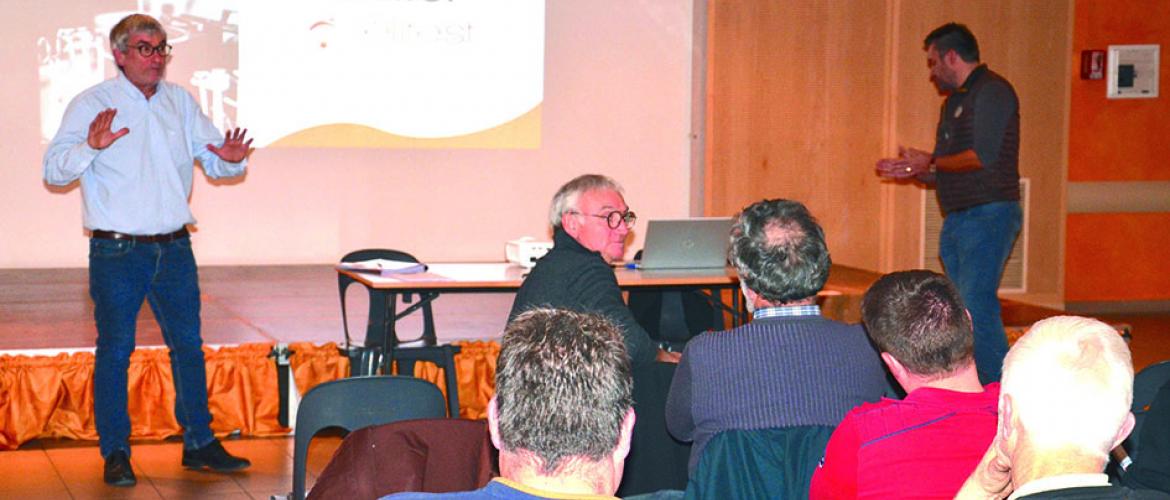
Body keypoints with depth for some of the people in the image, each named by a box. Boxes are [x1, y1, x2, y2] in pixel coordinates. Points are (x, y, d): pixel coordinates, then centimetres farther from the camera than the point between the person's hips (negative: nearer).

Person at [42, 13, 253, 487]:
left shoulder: (181, 101, 10)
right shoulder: (91, 104, -4)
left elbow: (211, 156, 17)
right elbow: (54, 169, -10)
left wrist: (230, 159, -6)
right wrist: (90, 147, -28)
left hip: (174, 248, 5)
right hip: (117, 251, -4)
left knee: (188, 345, 9)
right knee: (115, 350, 0)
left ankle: (199, 443, 20)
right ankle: (115, 452, 10)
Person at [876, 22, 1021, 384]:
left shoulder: (992, 92, -9)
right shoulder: (955, 101, 21)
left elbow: (983, 157, -20)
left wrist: (931, 163, -8)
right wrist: (912, 170, 8)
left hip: (989, 215, -10)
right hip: (957, 220, 10)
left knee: (977, 307, -16)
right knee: (962, 310, 8)